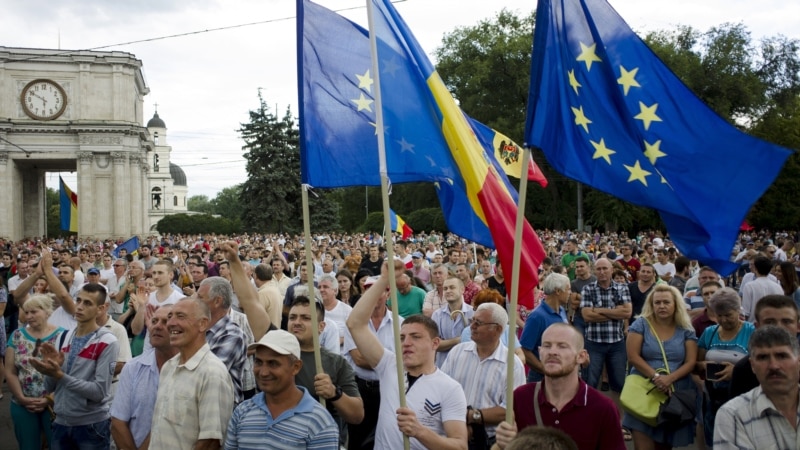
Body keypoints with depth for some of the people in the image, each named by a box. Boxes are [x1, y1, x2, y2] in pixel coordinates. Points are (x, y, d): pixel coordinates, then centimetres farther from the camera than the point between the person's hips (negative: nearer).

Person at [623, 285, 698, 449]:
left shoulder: (686, 330, 5)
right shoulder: (641, 324, 0)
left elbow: (691, 362, -1)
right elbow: (633, 357, -7)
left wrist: (670, 378, -17)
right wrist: (656, 377, -18)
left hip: (676, 394, 2)